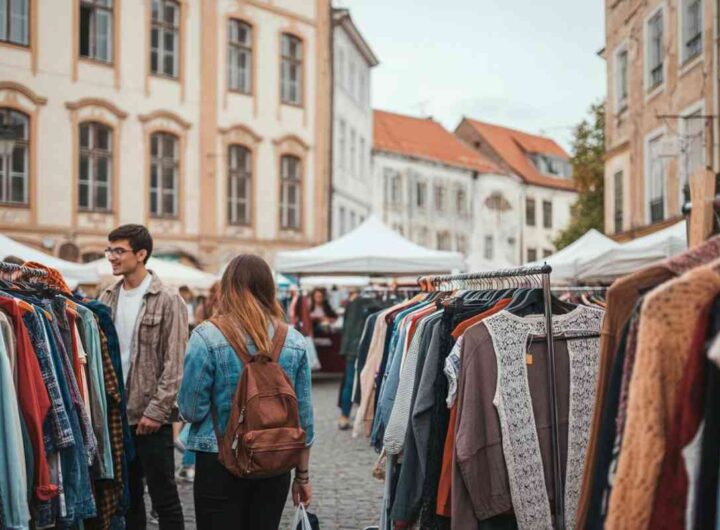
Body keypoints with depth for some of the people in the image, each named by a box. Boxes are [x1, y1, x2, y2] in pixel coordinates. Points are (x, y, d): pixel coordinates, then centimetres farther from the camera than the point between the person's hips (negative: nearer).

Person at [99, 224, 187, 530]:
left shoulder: (168, 301, -8)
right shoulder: (108, 299, 9)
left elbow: (174, 364, -11)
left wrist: (156, 411, -15)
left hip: (151, 416, -5)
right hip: (116, 414, 5)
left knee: (164, 496, 2)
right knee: (128, 495, 14)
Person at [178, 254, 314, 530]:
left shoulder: (207, 336, -10)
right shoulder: (294, 341, 1)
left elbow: (192, 410, -10)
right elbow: (304, 415, 5)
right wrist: (303, 475, 15)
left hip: (220, 465, -3)